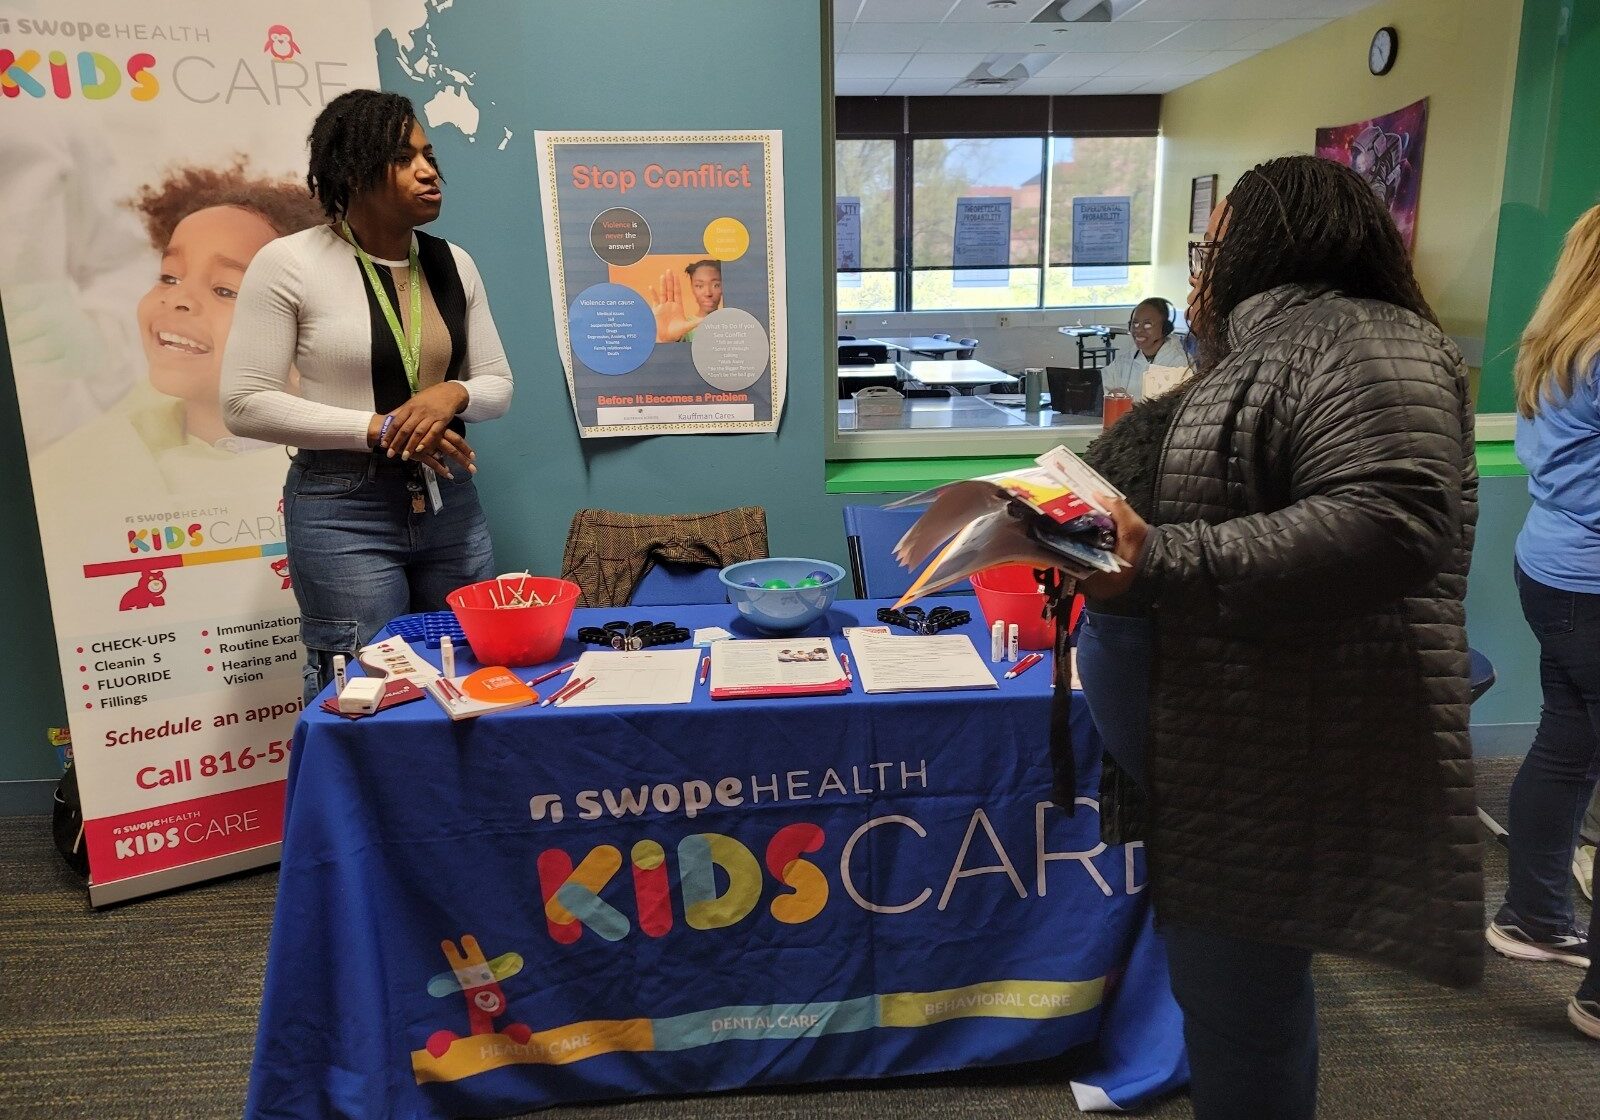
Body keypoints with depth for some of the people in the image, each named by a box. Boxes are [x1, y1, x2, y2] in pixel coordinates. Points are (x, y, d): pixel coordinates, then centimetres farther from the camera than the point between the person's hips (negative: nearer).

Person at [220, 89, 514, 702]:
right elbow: (245, 403, -10)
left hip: (450, 503, 5)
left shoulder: (452, 263, 7)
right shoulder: (288, 263, -7)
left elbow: (497, 383, 10)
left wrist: (454, 395, -13)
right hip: (343, 511, -4)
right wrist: (377, 428, -17)